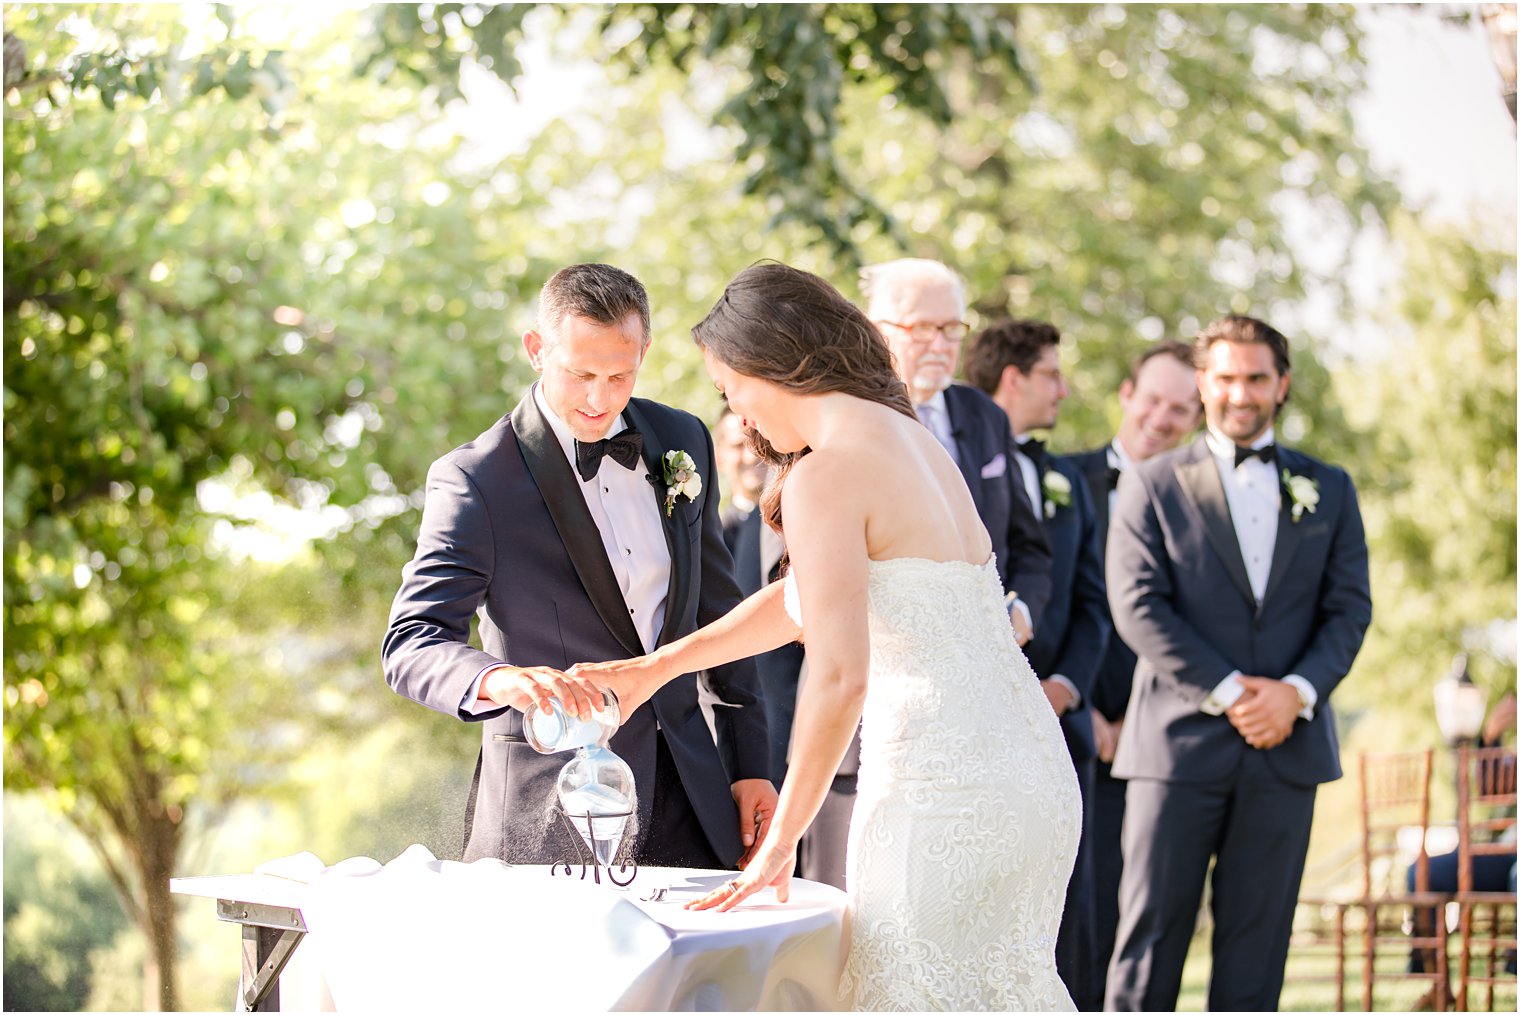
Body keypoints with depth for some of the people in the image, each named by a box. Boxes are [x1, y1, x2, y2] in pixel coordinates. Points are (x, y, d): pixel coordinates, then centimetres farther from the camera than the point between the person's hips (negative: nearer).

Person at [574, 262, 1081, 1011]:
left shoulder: (827, 475, -12)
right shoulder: (912, 439, 16)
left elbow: (839, 676, -19)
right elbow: (807, 598, 27)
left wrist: (779, 841, -11)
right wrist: (659, 665, 31)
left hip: (940, 793, -9)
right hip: (1033, 775, 9)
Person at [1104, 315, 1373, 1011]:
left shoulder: (1328, 490, 14)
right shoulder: (1154, 485, 5)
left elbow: (1350, 608, 7)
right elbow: (1138, 606, -5)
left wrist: (1296, 692, -10)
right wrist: (1228, 692, -13)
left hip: (1286, 745, 3)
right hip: (1180, 743, -2)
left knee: (1257, 940, 4)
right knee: (1151, 931, -3)